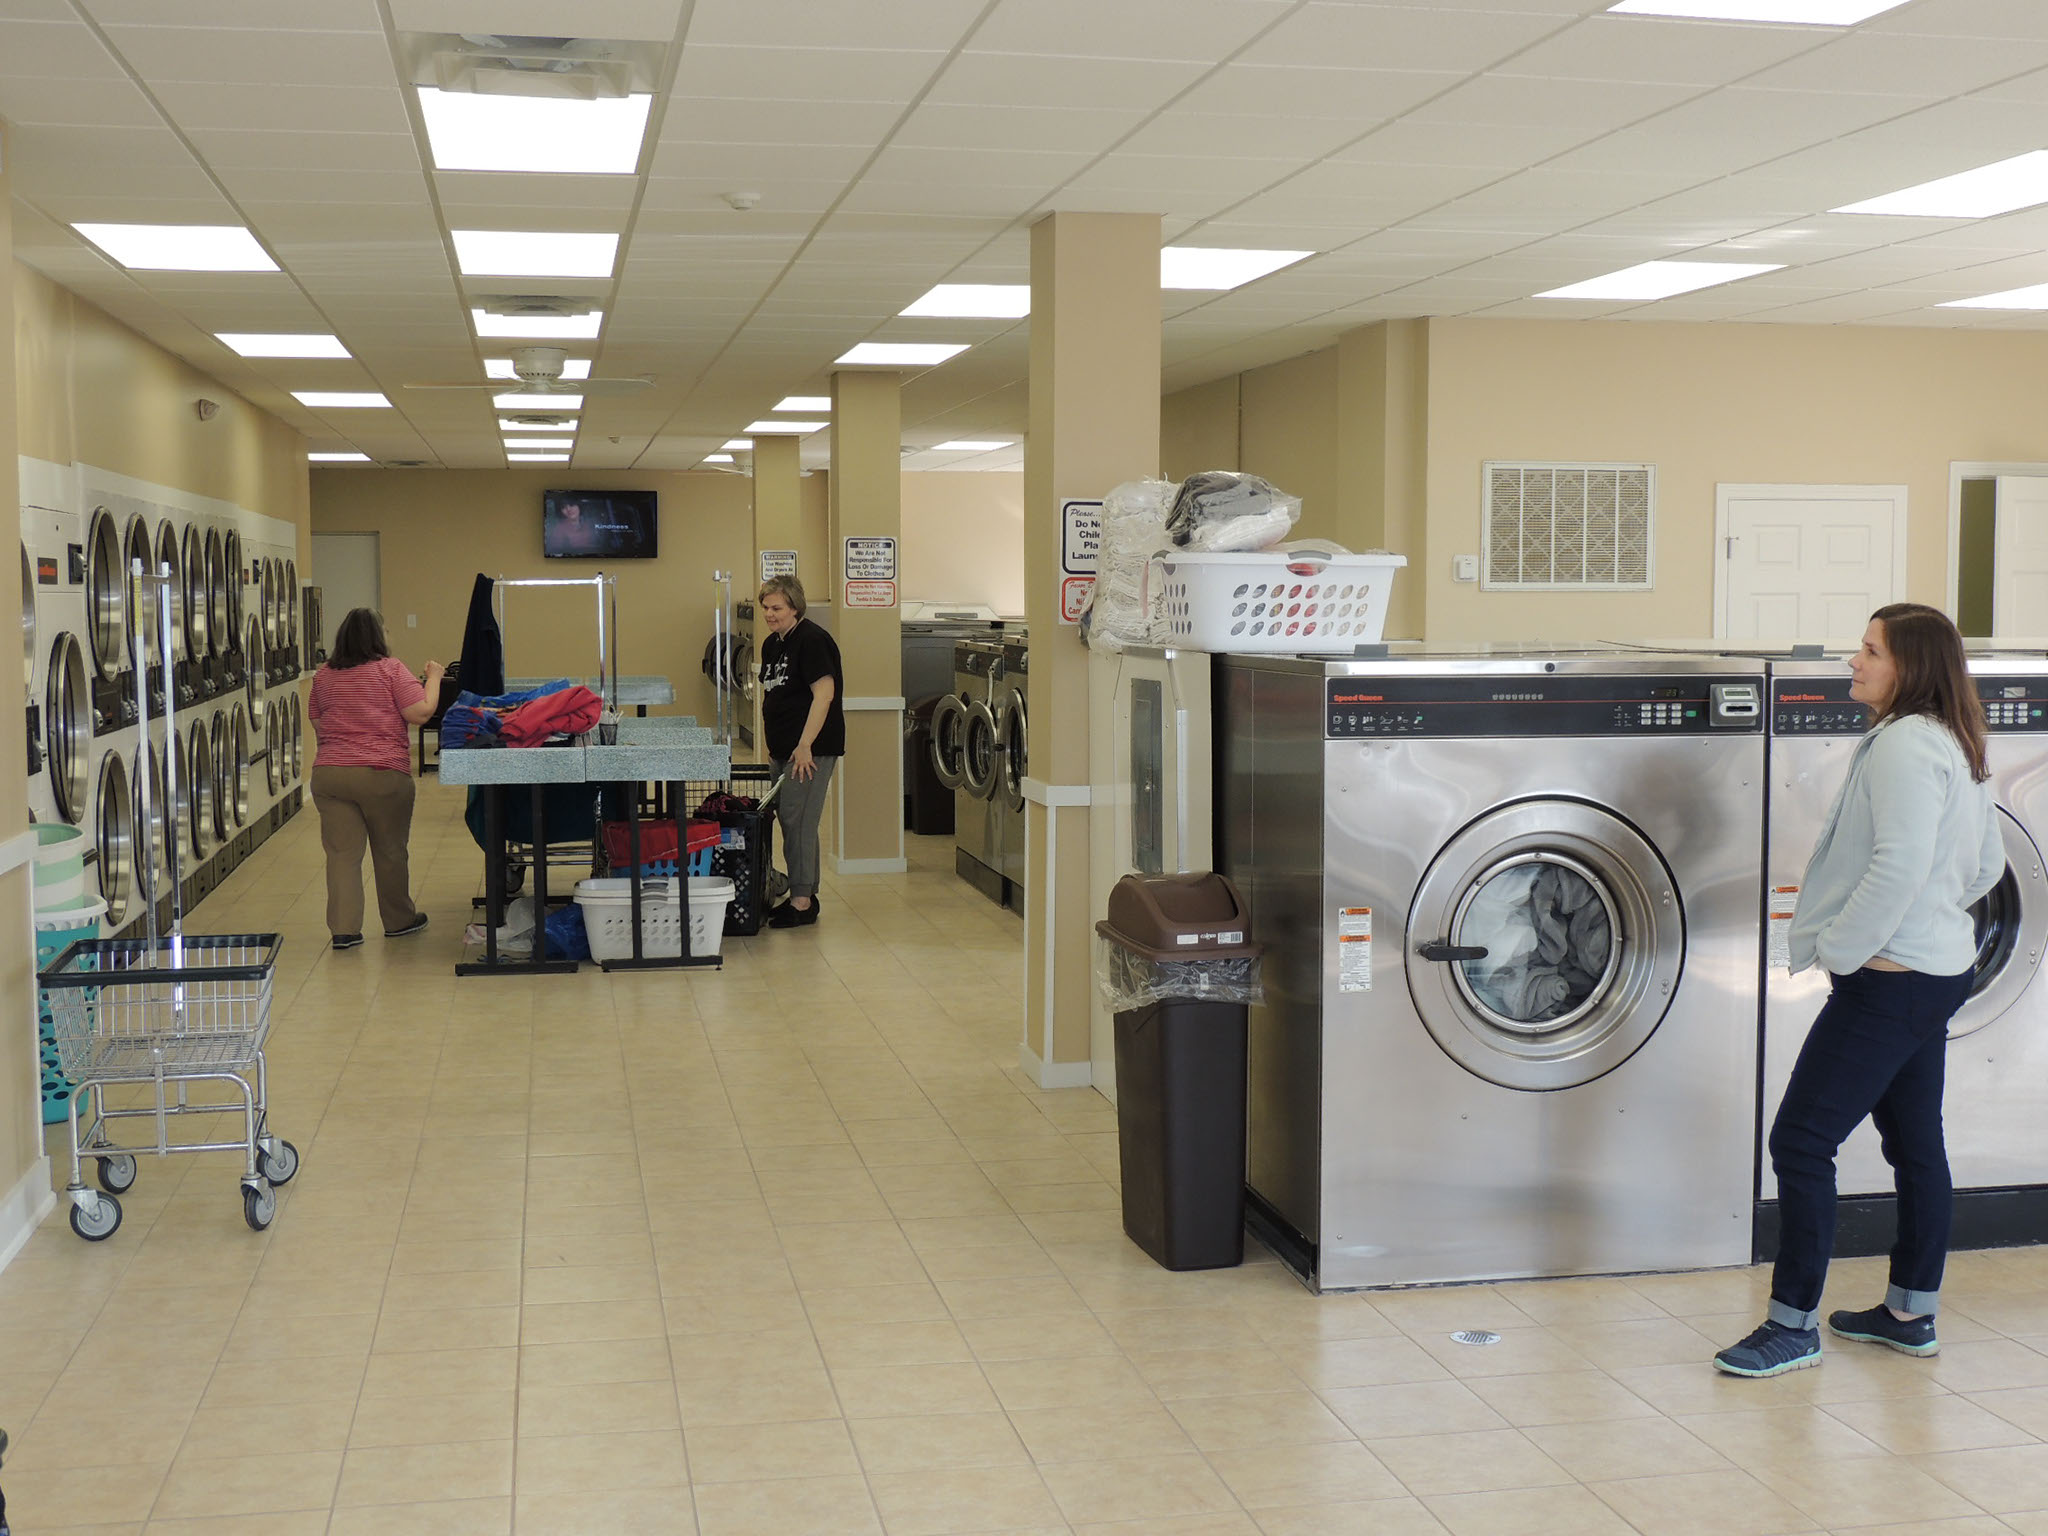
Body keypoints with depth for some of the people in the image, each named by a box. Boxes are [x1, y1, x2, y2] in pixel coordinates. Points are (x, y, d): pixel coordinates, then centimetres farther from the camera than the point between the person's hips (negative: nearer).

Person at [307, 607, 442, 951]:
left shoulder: (323, 677, 11)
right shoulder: (391, 669, -3)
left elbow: (318, 726, 18)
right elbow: (420, 713, -8)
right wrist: (433, 678, 5)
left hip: (328, 775, 3)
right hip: (383, 775, -3)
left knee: (341, 854, 3)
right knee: (390, 852, 12)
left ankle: (343, 929, -3)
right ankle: (398, 921, 27)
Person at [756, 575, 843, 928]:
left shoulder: (811, 640, -13)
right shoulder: (771, 644, 14)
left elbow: (824, 693, -20)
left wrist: (805, 746, -22)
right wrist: (771, 744, 18)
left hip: (811, 749, -9)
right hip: (783, 749, 9)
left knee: (798, 822, -9)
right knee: (788, 819, 10)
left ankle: (802, 903, -5)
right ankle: (805, 895, 19)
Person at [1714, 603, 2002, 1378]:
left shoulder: (1904, 744, -18)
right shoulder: (1956, 748, 13)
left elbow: (1900, 865, -26)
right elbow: (1986, 864, 20)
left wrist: (1838, 949, -19)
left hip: (1891, 978, -11)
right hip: (1938, 967, 11)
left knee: (1801, 1141, -7)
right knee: (1915, 1142, 17)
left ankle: (1793, 1324, -1)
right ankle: (1911, 1312, 27)